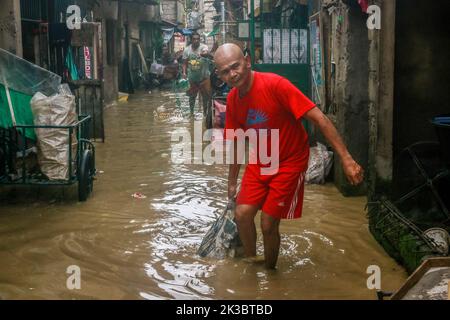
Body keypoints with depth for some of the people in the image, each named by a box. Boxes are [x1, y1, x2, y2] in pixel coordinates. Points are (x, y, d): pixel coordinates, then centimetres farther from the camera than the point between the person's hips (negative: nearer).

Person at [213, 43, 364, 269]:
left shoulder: (275, 85, -26)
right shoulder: (232, 99, -4)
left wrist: (346, 159, -34)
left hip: (289, 162, -5)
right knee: (242, 214, -3)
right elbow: (235, 142, 9)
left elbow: (318, 118, -28)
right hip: (259, 162, 6)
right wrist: (232, 182, 15)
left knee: (268, 223, -6)